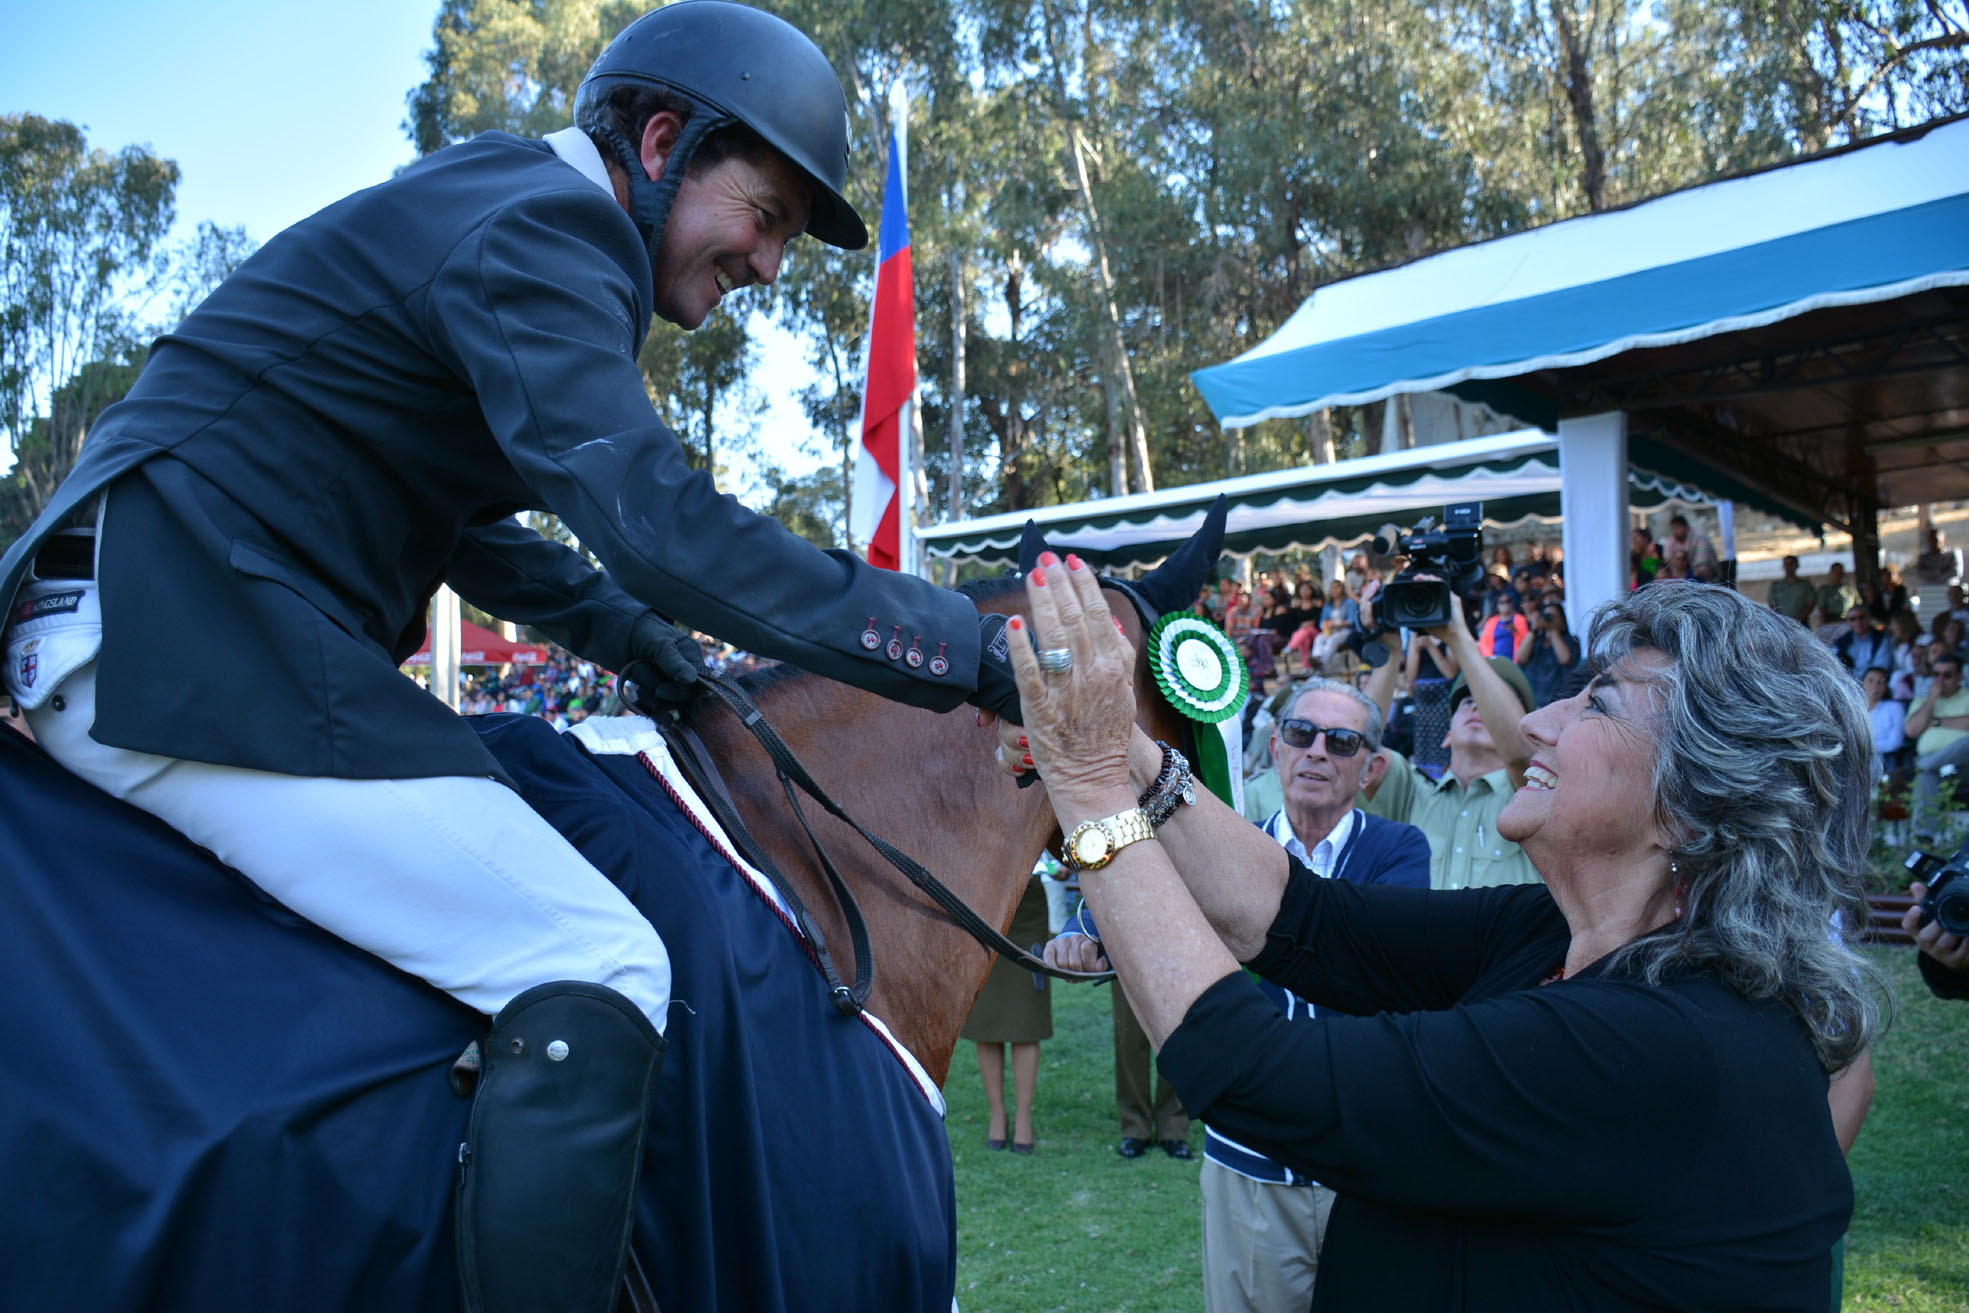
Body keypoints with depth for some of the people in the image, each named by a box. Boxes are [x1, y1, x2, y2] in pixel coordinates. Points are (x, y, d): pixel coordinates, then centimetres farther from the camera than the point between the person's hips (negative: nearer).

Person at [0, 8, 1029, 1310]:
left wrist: (651, 649, 17)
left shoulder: (499, 219, 21)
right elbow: (659, 528, -25)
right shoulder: (541, 228, -11)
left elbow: (459, 514, 27)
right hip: (195, 644, -11)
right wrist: (979, 652, -23)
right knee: (597, 969, -18)